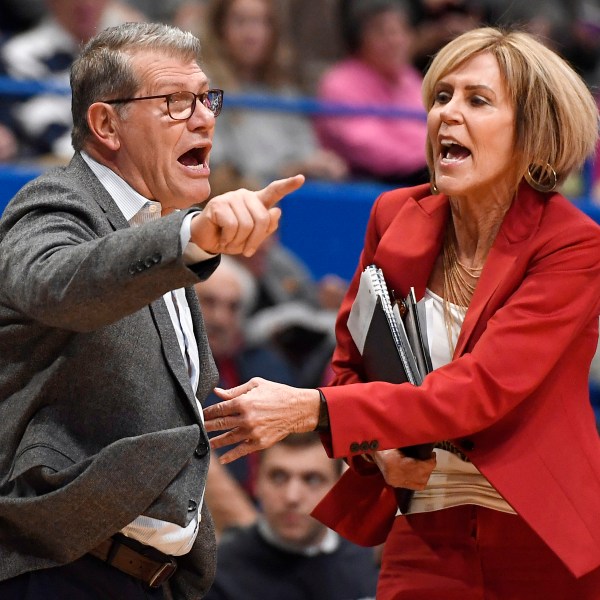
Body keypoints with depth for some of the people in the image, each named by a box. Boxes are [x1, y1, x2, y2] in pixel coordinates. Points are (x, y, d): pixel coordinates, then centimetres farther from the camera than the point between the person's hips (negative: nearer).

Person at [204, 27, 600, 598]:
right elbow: (350, 364, 13)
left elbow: (481, 390, -23)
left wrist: (309, 409, -30)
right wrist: (379, 449, -9)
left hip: (549, 549, -3)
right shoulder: (397, 218, 1)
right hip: (426, 544, 3)